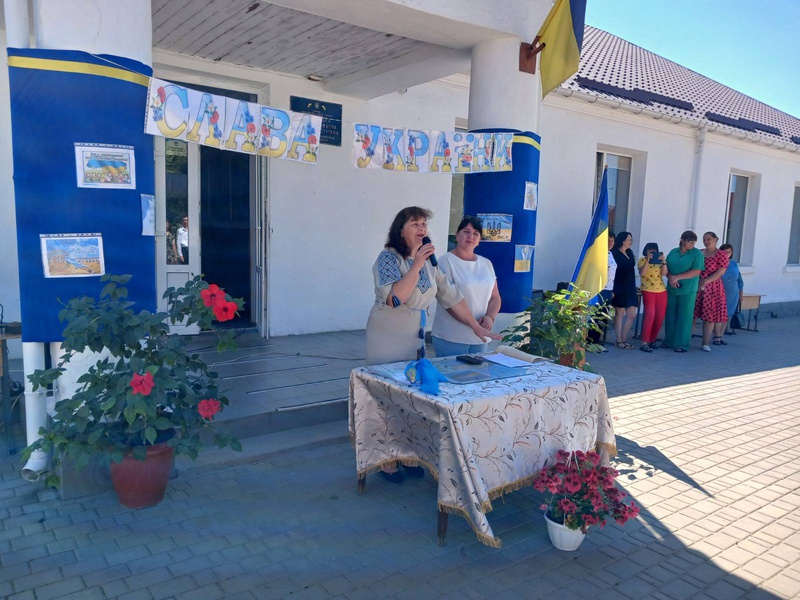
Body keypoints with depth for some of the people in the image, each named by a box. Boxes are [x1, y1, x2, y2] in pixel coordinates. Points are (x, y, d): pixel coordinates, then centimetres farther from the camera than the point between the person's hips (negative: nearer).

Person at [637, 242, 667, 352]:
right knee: (650, 315, -16)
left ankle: (652, 340, 19)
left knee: (660, 317, 4)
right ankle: (644, 343, -15)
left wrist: (664, 261, -14)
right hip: (648, 291, -5)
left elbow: (664, 273, -2)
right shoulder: (642, 260, 1)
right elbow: (642, 273, -17)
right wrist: (648, 260, -24)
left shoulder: (659, 260, 13)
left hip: (661, 291, 5)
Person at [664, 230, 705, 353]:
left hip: (687, 291, -4)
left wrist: (677, 277, -16)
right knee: (670, 316, 8)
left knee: (684, 317, -1)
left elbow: (696, 272, -12)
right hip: (671, 289, 4)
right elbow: (666, 267, 10)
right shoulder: (673, 252, 10)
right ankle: (669, 341, 19)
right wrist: (670, 277, -10)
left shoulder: (697, 254, -3)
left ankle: (681, 344, 5)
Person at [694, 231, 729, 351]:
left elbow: (721, 271, -9)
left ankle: (706, 343, 2)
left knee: (710, 315, -1)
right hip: (696, 287, 4)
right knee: (692, 314, 2)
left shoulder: (721, 254, -1)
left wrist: (706, 281, -17)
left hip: (712, 288, -4)